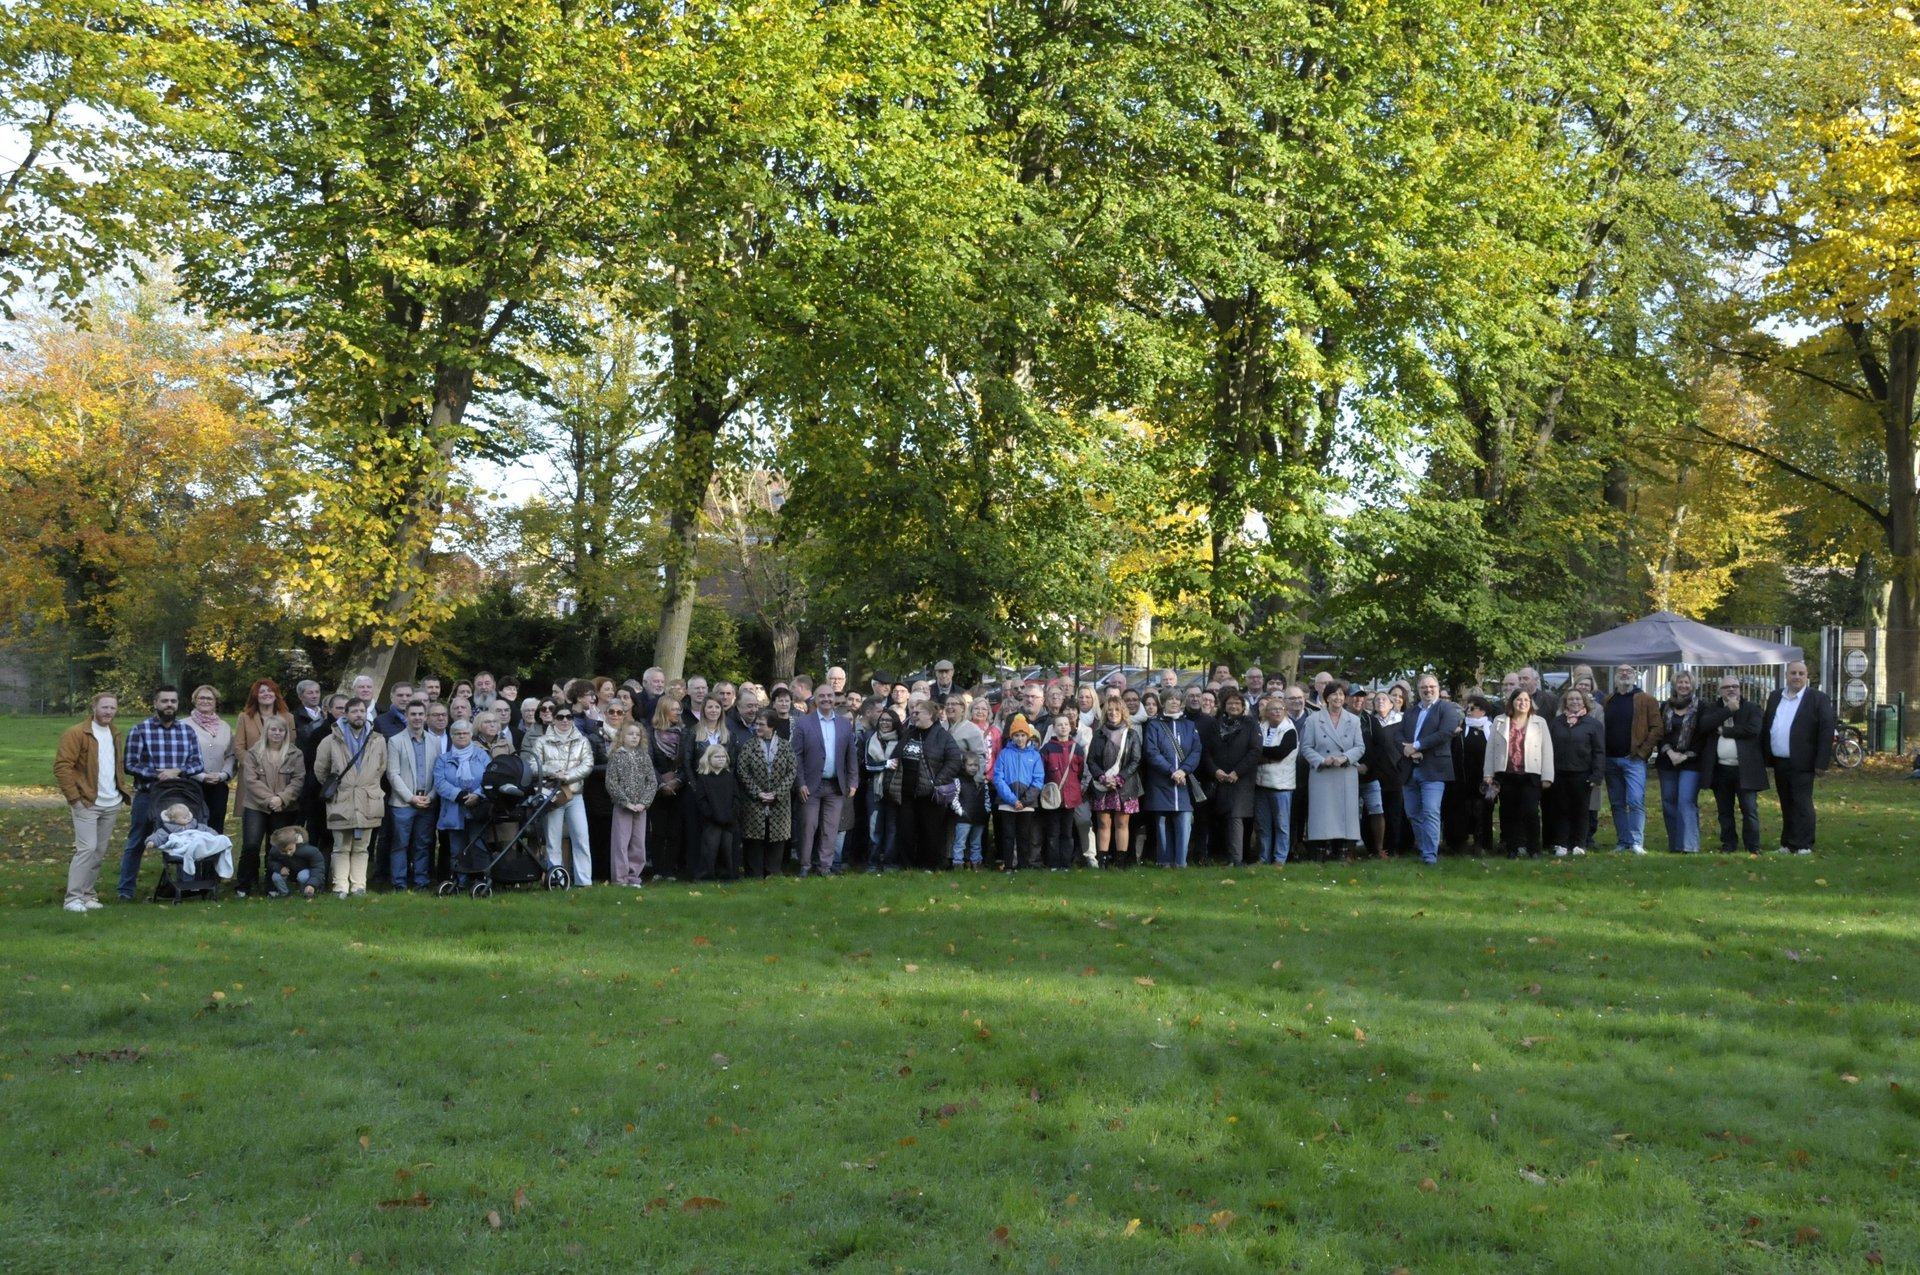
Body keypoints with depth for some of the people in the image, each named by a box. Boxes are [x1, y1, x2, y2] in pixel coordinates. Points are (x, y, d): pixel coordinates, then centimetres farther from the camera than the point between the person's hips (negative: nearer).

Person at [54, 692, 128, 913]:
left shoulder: (115, 737, 16)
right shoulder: (76, 734, -8)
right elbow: (62, 766, -13)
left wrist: (122, 791, 13)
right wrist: (74, 797, -16)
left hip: (111, 805, 7)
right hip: (87, 804, -7)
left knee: (100, 852, 8)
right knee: (87, 849, -13)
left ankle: (87, 894, 16)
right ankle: (73, 898, -9)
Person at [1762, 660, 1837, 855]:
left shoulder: (1818, 699, -5)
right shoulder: (1775, 697, 12)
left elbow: (1826, 731, -9)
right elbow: (1765, 726, 15)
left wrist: (1822, 762, -14)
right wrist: (1765, 757, 9)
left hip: (1801, 764, -5)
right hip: (1779, 763, 5)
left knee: (1802, 804, -5)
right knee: (1786, 805, 12)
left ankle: (1803, 845, -2)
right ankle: (1787, 843, 18)